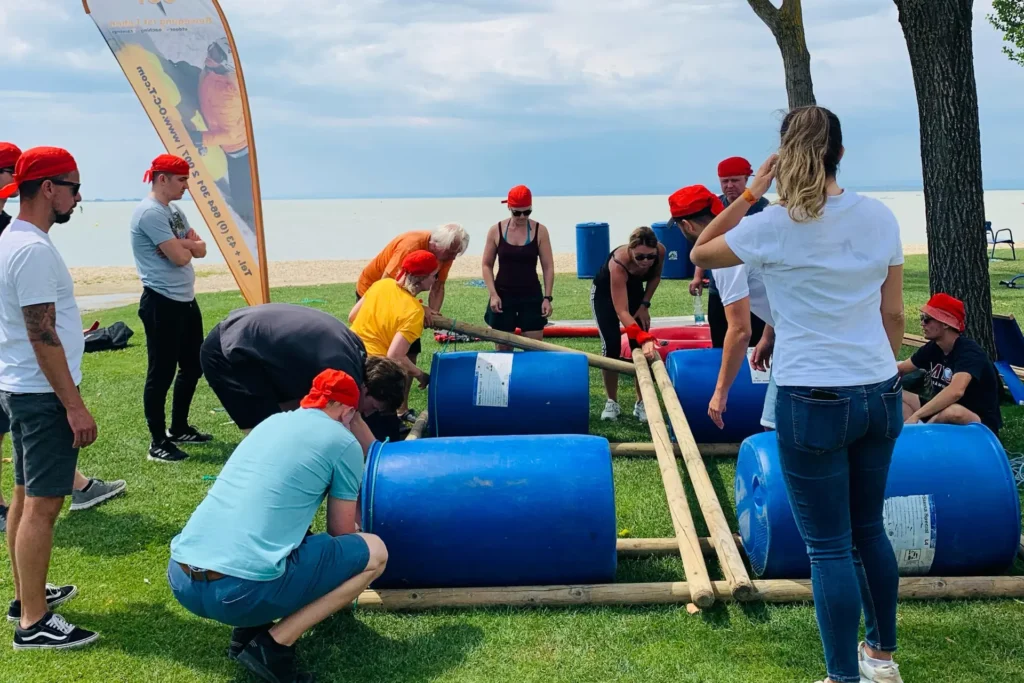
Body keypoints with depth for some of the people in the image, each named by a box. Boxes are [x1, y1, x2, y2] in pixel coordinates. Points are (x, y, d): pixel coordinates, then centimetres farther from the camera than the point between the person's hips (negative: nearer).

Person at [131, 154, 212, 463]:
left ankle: (179, 428, 32)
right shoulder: (150, 213, -16)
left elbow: (200, 250, 9)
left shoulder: (174, 211, 14)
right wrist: (185, 245, 1)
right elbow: (180, 257, -21)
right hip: (162, 304, -10)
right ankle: (158, 443, 5)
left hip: (186, 301, 10)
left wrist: (181, 243, -11)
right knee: (161, 374, -3)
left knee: (192, 366, 18)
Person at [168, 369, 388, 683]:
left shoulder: (272, 421, 23)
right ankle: (273, 646, -1)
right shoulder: (343, 442, 5)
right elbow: (340, 535, 16)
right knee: (374, 552, 10)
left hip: (180, 580, 8)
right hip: (243, 589, -7)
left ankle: (246, 631, 16)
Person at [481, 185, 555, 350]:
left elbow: (548, 267, 0)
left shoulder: (540, 231, -3)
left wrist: (547, 297, -8)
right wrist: (493, 294, -7)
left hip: (531, 296, 0)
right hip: (503, 296, 0)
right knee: (503, 348, 4)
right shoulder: (496, 231, -2)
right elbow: (487, 265, 3)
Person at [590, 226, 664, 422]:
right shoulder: (618, 264, -44)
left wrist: (645, 305, -10)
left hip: (634, 289, 4)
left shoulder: (660, 252, -30)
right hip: (605, 292, -4)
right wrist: (645, 338, -59)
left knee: (640, 347, -4)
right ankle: (611, 402, 4)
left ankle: (641, 403, 4)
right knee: (611, 346, -12)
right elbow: (622, 311, -49)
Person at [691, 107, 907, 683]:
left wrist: (751, 195, 4)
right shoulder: (881, 218, 1)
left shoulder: (774, 226, -11)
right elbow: (894, 316, 7)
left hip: (812, 403, -5)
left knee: (829, 546, 4)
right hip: (879, 395, 5)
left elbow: (700, 253, 6)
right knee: (870, 529, 21)